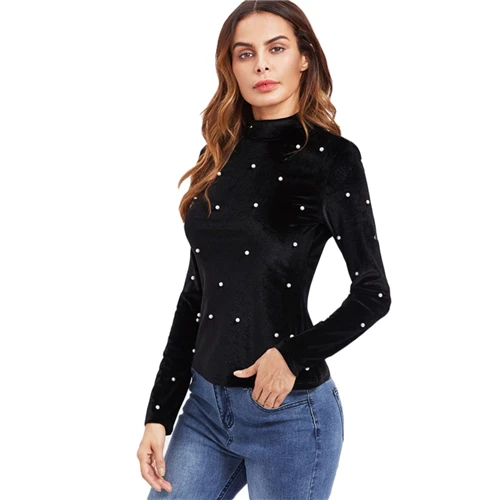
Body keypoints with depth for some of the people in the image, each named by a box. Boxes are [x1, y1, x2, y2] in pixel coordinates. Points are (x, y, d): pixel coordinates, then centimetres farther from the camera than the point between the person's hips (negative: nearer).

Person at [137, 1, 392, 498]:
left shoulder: (332, 157, -8)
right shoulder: (220, 156, 7)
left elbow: (373, 293, -6)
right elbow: (195, 294, 9)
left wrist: (294, 355, -15)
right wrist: (159, 414, 8)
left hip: (289, 412, -5)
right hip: (205, 402, 5)